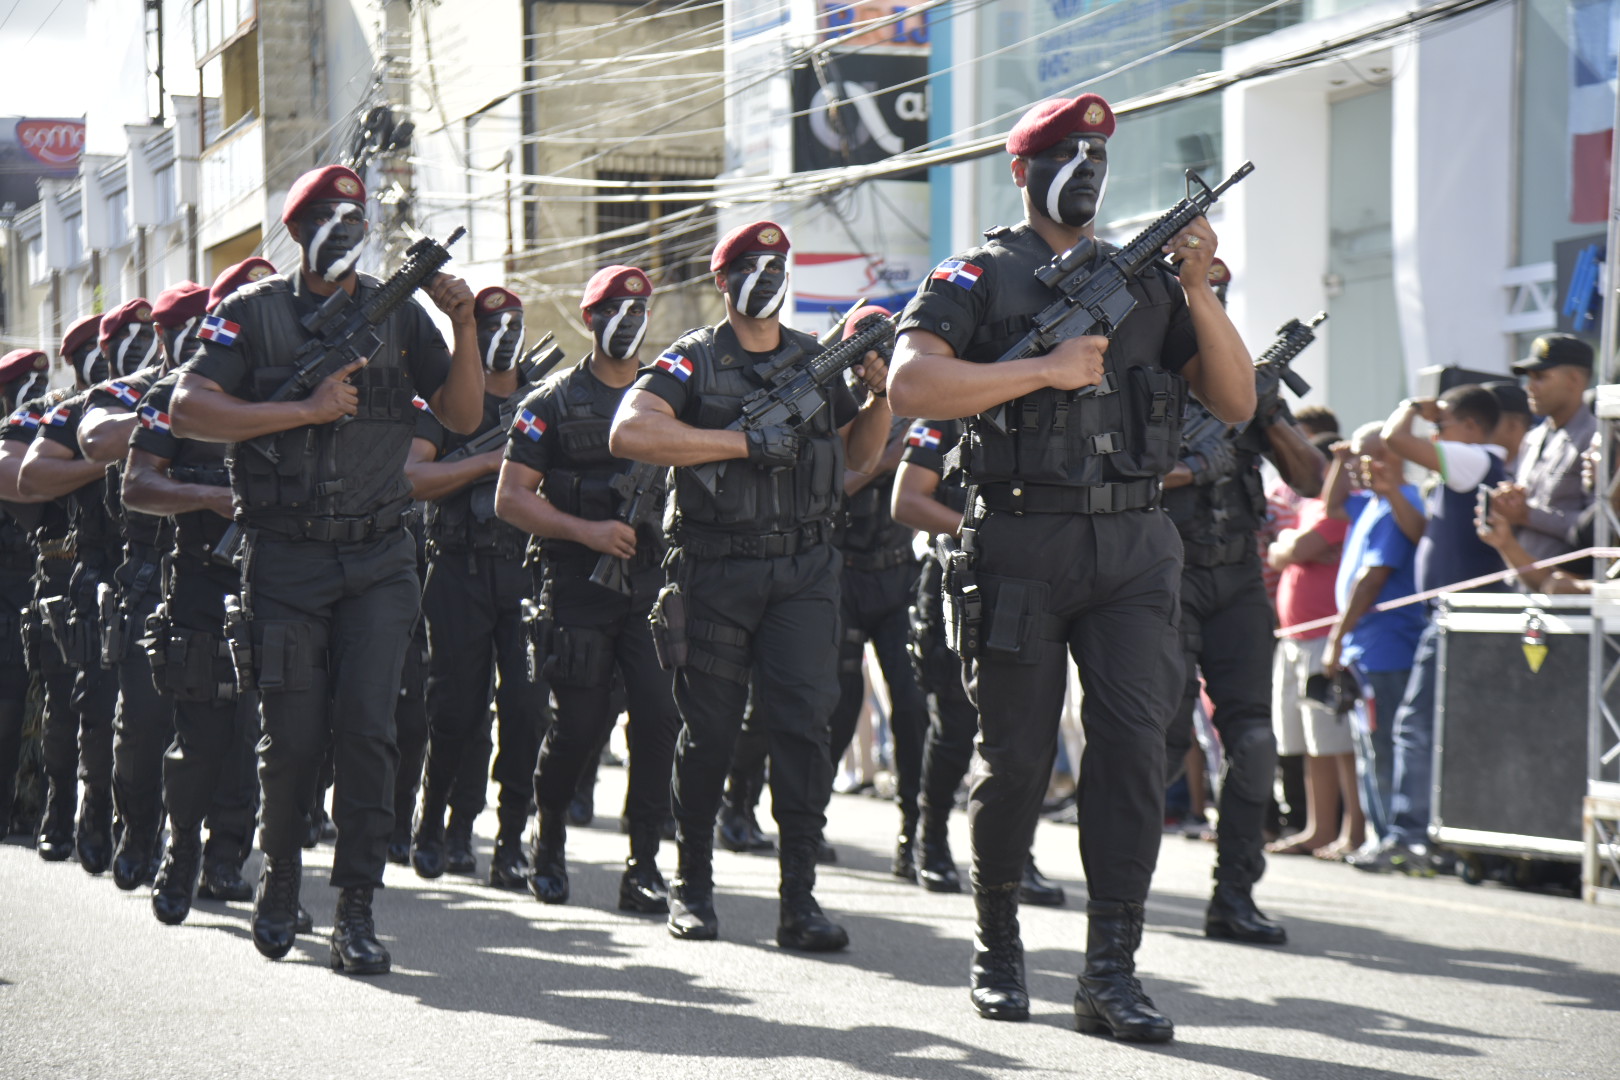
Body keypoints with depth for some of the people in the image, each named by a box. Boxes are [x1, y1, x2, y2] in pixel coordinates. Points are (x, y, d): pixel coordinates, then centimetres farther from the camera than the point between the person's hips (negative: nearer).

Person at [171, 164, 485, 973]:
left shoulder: (398, 315, 10)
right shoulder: (255, 314, 1)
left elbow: (461, 416, 7)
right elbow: (187, 411, -10)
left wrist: (464, 325, -8)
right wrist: (306, 411, -15)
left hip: (378, 557, 2)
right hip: (286, 557, -2)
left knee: (367, 729, -8)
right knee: (292, 737, 1)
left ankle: (356, 911, -4)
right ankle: (279, 877, 25)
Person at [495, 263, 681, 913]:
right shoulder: (554, 403, 3)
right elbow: (511, 498, -1)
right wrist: (585, 530, -14)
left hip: (653, 582, 2)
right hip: (579, 586, -2)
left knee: (659, 717, -10)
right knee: (580, 725, -1)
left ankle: (644, 868, -5)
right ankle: (549, 840, 24)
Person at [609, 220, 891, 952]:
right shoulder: (693, 361, -1)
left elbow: (857, 457, 24)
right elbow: (629, 433, -18)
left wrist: (879, 396, 4)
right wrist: (746, 442, -19)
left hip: (804, 570, 3)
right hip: (715, 569, -2)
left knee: (803, 724, -8)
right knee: (708, 732, 5)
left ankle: (800, 898, -8)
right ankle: (691, 886, 19)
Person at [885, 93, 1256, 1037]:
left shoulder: (1146, 280, 16)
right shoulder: (982, 277, 5)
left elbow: (1236, 402, 10)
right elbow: (911, 383, -12)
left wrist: (1199, 289, -3)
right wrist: (1044, 371, -15)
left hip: (1133, 546, 3)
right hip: (1022, 543, -2)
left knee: (1135, 739, -11)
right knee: (1019, 759, 3)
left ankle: (1112, 972, -11)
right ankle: (997, 944, 24)